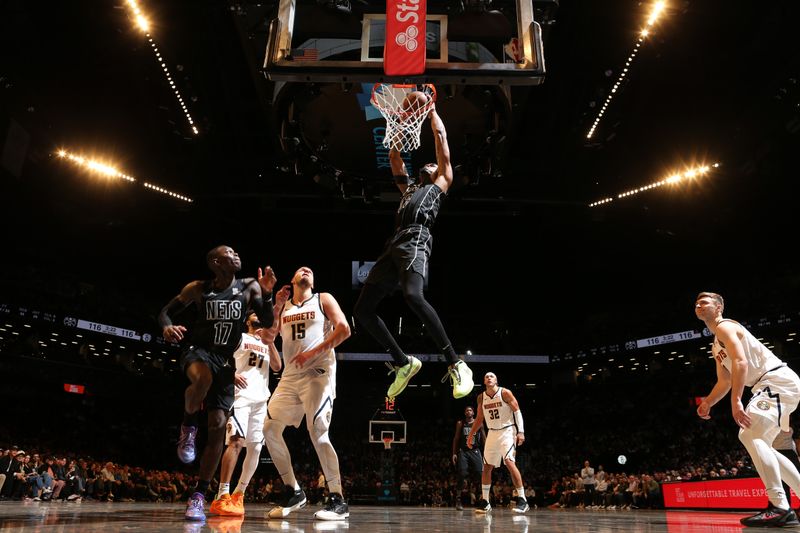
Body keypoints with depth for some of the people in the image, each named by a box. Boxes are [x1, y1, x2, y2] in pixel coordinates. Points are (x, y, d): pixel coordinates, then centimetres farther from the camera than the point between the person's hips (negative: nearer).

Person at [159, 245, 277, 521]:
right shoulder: (197, 289, -3)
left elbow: (268, 322, -5)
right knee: (203, 380, -40)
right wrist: (166, 326, -19)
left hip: (225, 359, 2)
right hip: (197, 350, -2)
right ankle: (188, 426, -8)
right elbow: (166, 311, 5)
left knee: (218, 425, -5)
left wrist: (267, 294, -22)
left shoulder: (249, 287, -1)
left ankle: (199, 496, 6)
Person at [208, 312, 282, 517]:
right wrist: (231, 375, -17)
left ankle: (238, 494, 15)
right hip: (241, 395, -6)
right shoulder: (239, 337, 10)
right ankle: (222, 497, -25)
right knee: (237, 440, -22)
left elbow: (277, 367, 9)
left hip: (261, 399, 6)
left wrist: (270, 341, -1)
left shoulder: (268, 344, 23)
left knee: (256, 448, 4)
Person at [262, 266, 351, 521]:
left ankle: (338, 500, -11)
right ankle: (293, 492, 14)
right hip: (290, 375, 6)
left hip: (318, 372, -6)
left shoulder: (323, 299, 5)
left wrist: (314, 352, -15)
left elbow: (344, 329, -8)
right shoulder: (282, 305, 18)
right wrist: (276, 305, -1)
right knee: (270, 429, 3)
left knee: (317, 432, -17)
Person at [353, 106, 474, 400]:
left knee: (413, 296, -35)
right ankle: (403, 363, 10)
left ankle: (456, 365, -30)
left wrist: (431, 109, 36)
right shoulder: (409, 187, 38)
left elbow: (441, 137, 24)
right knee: (362, 309, 0)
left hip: (415, 241, -8)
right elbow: (394, 157, 43)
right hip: (395, 244, 8)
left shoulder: (440, 183, 23)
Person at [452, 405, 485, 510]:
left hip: (475, 451, 0)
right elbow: (456, 439, 10)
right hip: (463, 451, 0)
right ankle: (459, 500, -3)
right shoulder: (460, 423, 10)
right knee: (462, 475, -9)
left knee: (480, 475, -9)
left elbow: (484, 439, 9)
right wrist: (454, 453, 2)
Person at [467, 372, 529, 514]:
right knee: (487, 467, 5)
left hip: (507, 430, -6)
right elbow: (479, 418, 17)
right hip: (492, 433, 6)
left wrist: (521, 431, -20)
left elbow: (517, 411, -11)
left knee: (510, 462, -21)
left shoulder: (505, 393, -10)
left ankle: (522, 500, -15)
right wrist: (471, 434, 12)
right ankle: (485, 502, 15)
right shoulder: (481, 398, 5)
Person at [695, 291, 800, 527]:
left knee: (750, 435, -22)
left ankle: (779, 506, -26)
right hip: (774, 385, 11)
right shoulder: (716, 346, 23)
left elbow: (741, 362, -23)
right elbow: (724, 382, 28)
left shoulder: (725, 327, -8)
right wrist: (707, 403, 14)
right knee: (759, 444, 13)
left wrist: (736, 401, -30)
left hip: (779, 380, -11)